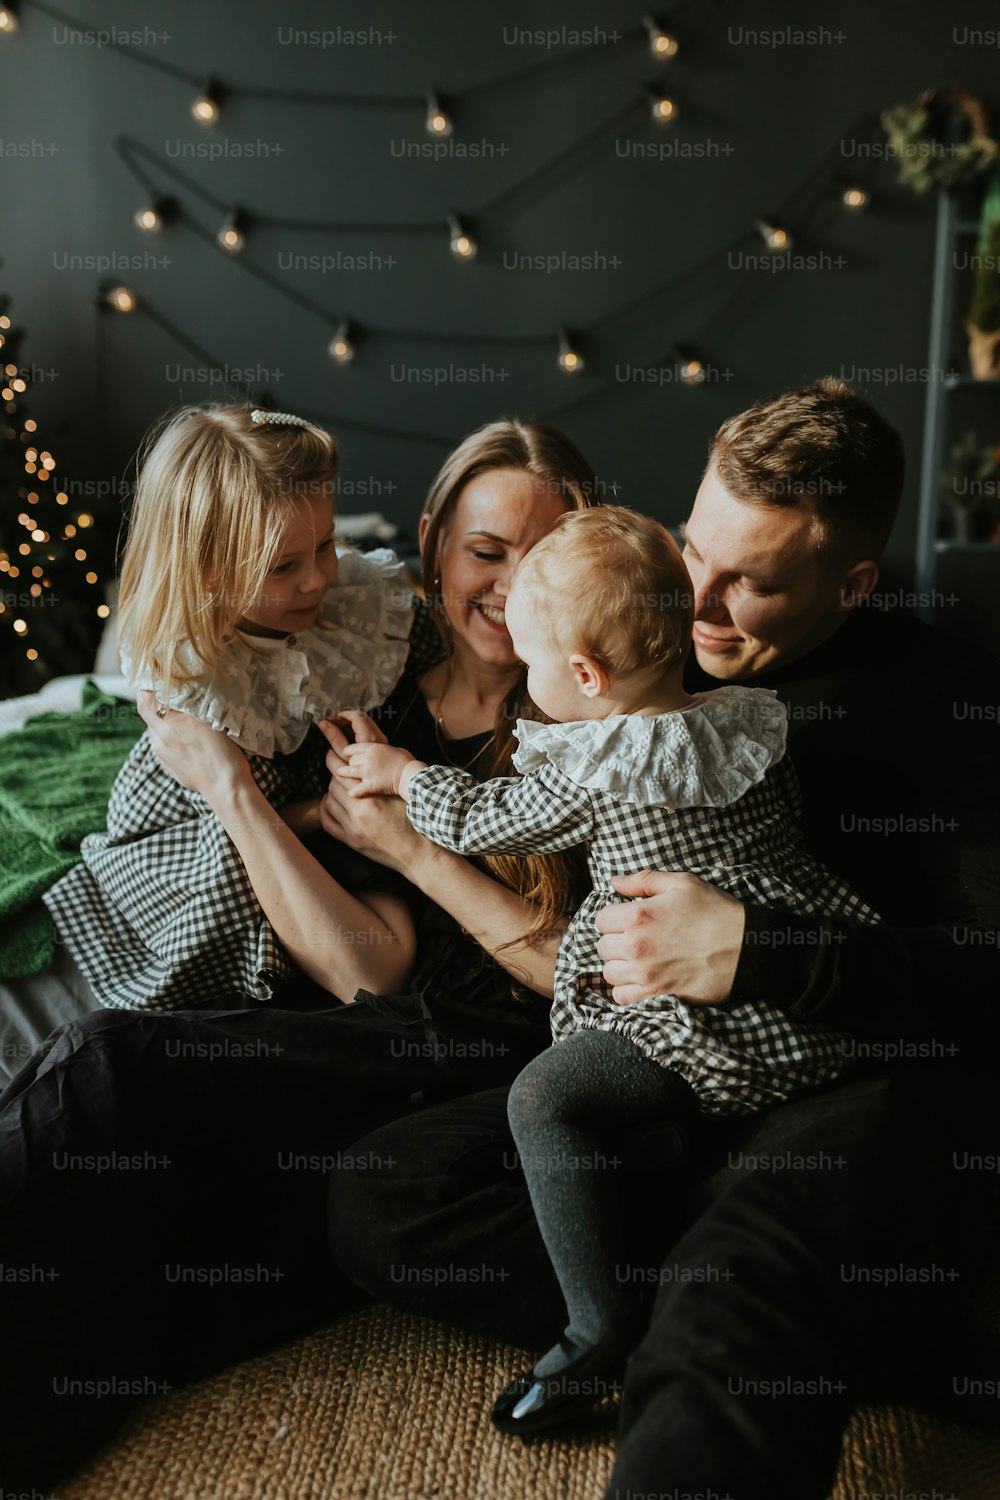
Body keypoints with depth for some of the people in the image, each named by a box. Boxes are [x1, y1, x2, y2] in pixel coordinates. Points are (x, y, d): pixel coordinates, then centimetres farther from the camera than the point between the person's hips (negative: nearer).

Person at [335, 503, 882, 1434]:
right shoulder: (752, 732, 6)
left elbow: (481, 821, 4)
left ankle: (604, 1331, -2)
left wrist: (402, 772, 23)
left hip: (723, 1043, -8)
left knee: (544, 1096, -7)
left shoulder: (592, 784, -12)